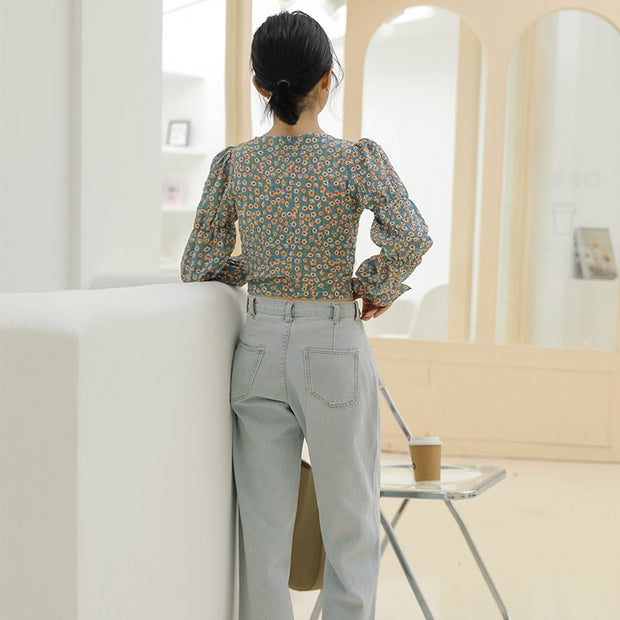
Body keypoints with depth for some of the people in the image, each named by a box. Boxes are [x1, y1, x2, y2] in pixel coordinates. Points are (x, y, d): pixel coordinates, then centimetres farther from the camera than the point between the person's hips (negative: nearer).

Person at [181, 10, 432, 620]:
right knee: (350, 527, 10)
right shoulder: (358, 159, -9)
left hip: (260, 347, 3)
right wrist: (378, 286, -6)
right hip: (334, 347, -3)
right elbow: (411, 237, -24)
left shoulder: (232, 164, 0)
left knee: (263, 526, 11)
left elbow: (199, 266, 2)